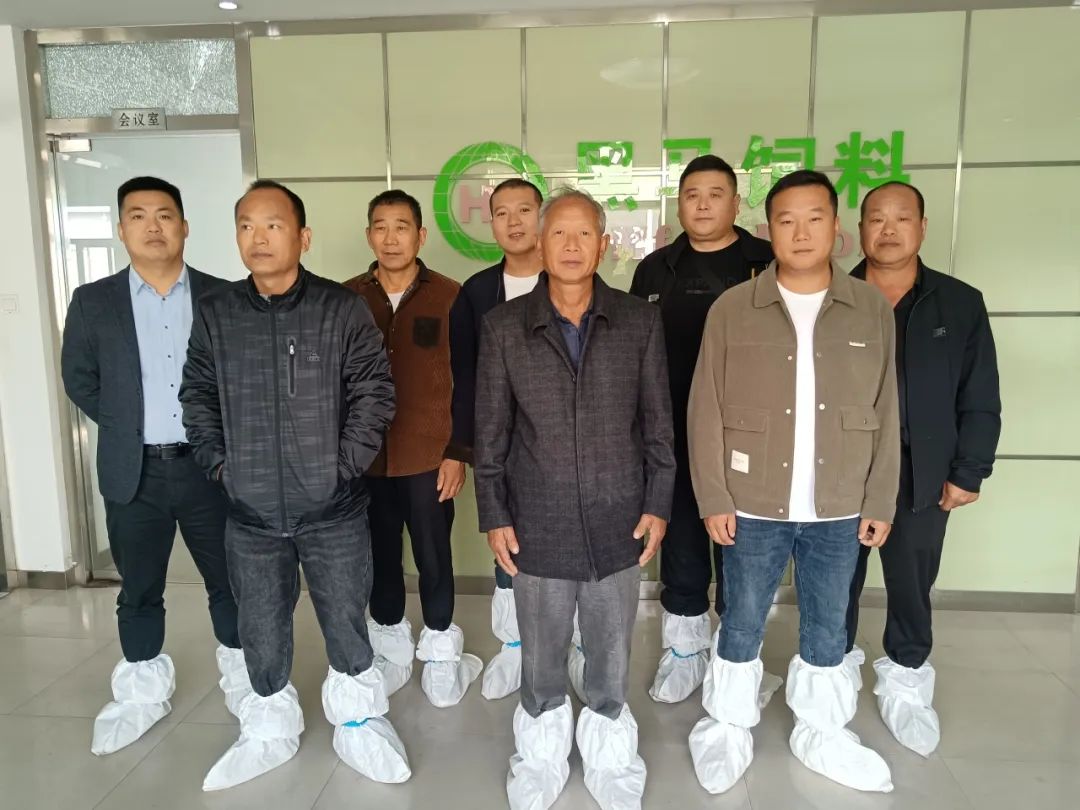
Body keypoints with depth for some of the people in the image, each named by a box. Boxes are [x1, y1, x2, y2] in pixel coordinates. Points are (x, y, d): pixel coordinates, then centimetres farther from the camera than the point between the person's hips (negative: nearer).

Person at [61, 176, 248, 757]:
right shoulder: (93, 302, 1)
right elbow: (79, 380, 10)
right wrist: (127, 426, 4)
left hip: (210, 467, -1)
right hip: (133, 473, 1)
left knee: (229, 582, 12)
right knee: (139, 591, 14)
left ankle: (242, 680, 31)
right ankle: (142, 694, 32)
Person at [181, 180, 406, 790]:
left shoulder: (343, 310, -6)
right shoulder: (215, 314, 2)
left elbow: (375, 392, -6)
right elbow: (198, 396, 11)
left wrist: (344, 464, -10)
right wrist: (219, 463, 3)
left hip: (334, 510, -2)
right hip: (250, 512, 3)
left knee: (346, 622, 11)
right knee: (261, 630, 16)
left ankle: (360, 721, 34)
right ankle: (271, 730, 39)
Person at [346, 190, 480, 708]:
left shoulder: (449, 297, -4)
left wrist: (459, 453, -5)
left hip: (429, 458, -2)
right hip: (364, 458, 2)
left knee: (433, 558, 9)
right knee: (380, 556, 15)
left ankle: (441, 653, 30)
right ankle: (391, 647, 36)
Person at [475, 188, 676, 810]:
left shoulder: (641, 322, -1)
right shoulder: (504, 326, -2)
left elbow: (659, 422, 3)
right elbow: (491, 430, 1)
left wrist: (658, 504, 0)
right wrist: (494, 515, -1)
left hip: (619, 524, 1)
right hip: (537, 526, 0)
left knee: (612, 658, 16)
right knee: (541, 660, 16)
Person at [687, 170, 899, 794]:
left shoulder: (873, 308, 1)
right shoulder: (732, 309, -5)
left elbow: (886, 414, 4)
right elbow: (706, 411, -4)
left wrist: (881, 502, 3)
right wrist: (714, 498, -7)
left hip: (840, 509, 2)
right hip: (754, 506, -2)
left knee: (828, 628, 17)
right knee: (742, 625, 12)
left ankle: (822, 733, 39)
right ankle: (729, 730, 33)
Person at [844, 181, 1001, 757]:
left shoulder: (961, 305, 2)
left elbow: (980, 402, 2)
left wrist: (968, 472, -2)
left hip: (922, 479, 0)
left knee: (912, 586, 11)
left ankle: (906, 680, 32)